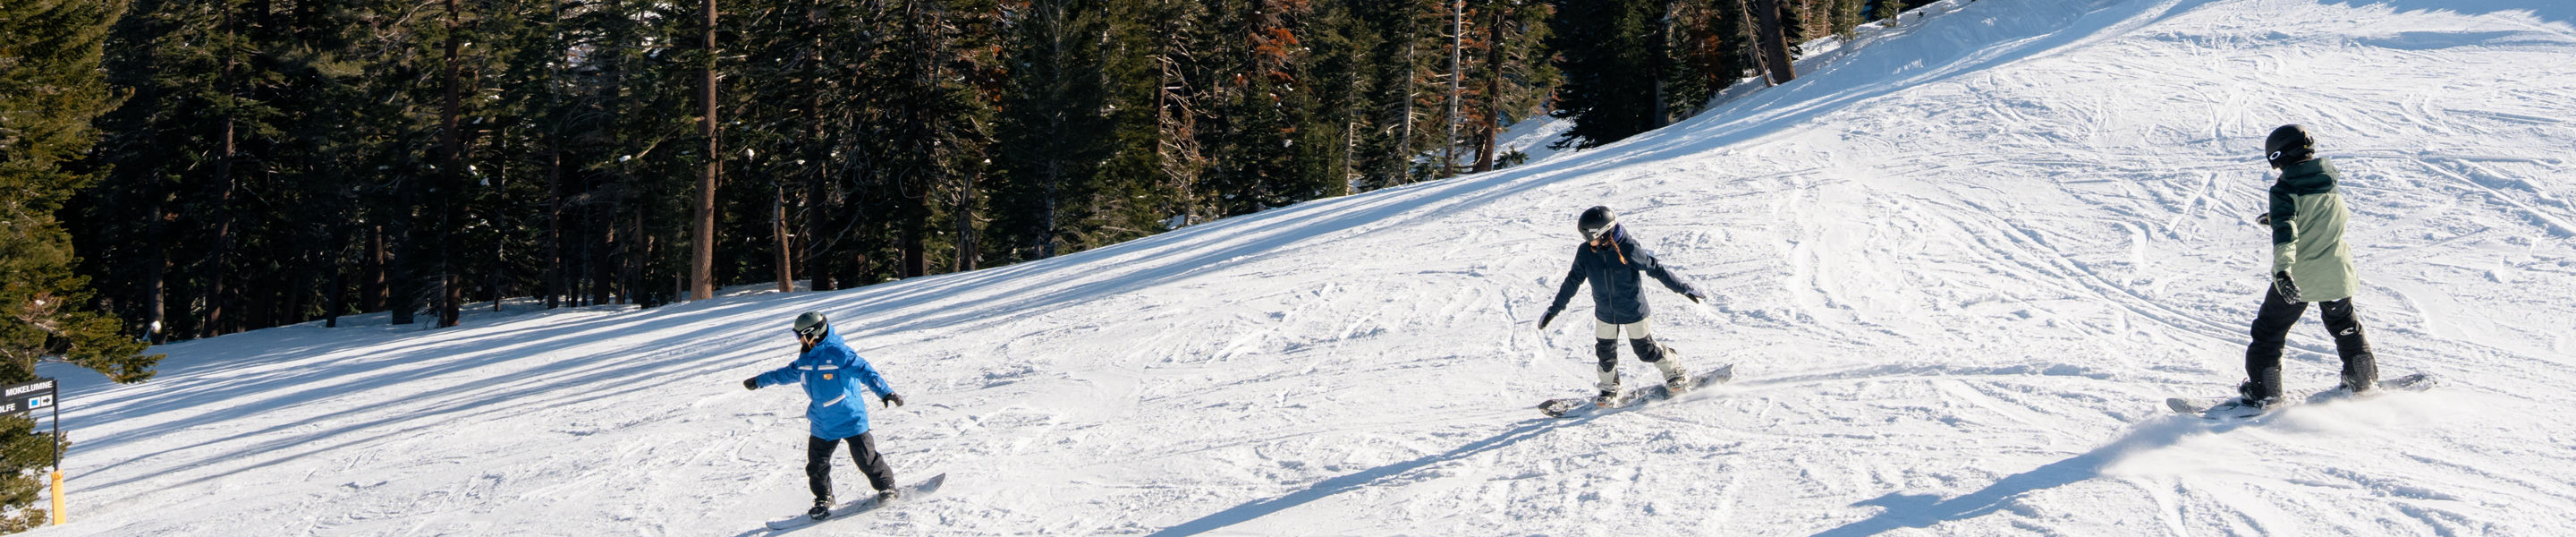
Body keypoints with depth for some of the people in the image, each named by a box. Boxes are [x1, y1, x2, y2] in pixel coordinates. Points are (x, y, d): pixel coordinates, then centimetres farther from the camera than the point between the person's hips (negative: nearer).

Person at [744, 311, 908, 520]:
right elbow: (788, 373, 23)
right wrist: (759, 381, 33)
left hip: (850, 418, -7)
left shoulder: (838, 353, -19)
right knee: (816, 465, 7)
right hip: (822, 424, 7)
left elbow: (865, 372, -24)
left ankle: (886, 487, 17)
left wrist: (885, 393, -37)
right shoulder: (806, 358, 5)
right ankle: (823, 500, 24)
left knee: (866, 458, -3)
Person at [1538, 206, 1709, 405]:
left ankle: (1675, 371, 35)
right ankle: (1609, 390, 34)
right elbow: (1573, 281, -1)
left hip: (1633, 311, -3)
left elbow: (1656, 269, -14)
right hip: (1604, 313, 4)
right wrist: (1554, 309, 3)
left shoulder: (1628, 249, -25)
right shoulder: (1585, 252, -13)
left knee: (1645, 350, 9)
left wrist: (1685, 289, -8)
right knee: (1605, 352, 10)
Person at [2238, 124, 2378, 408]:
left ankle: (2264, 392, 6)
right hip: (2336, 275, 6)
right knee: (2346, 327, 27)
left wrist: (2283, 270, -43)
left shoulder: (2285, 191, -17)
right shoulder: (2331, 184, 2)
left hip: (2296, 278, -6)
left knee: (2268, 333, 7)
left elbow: (2285, 233, -32)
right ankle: (2363, 380, 35)